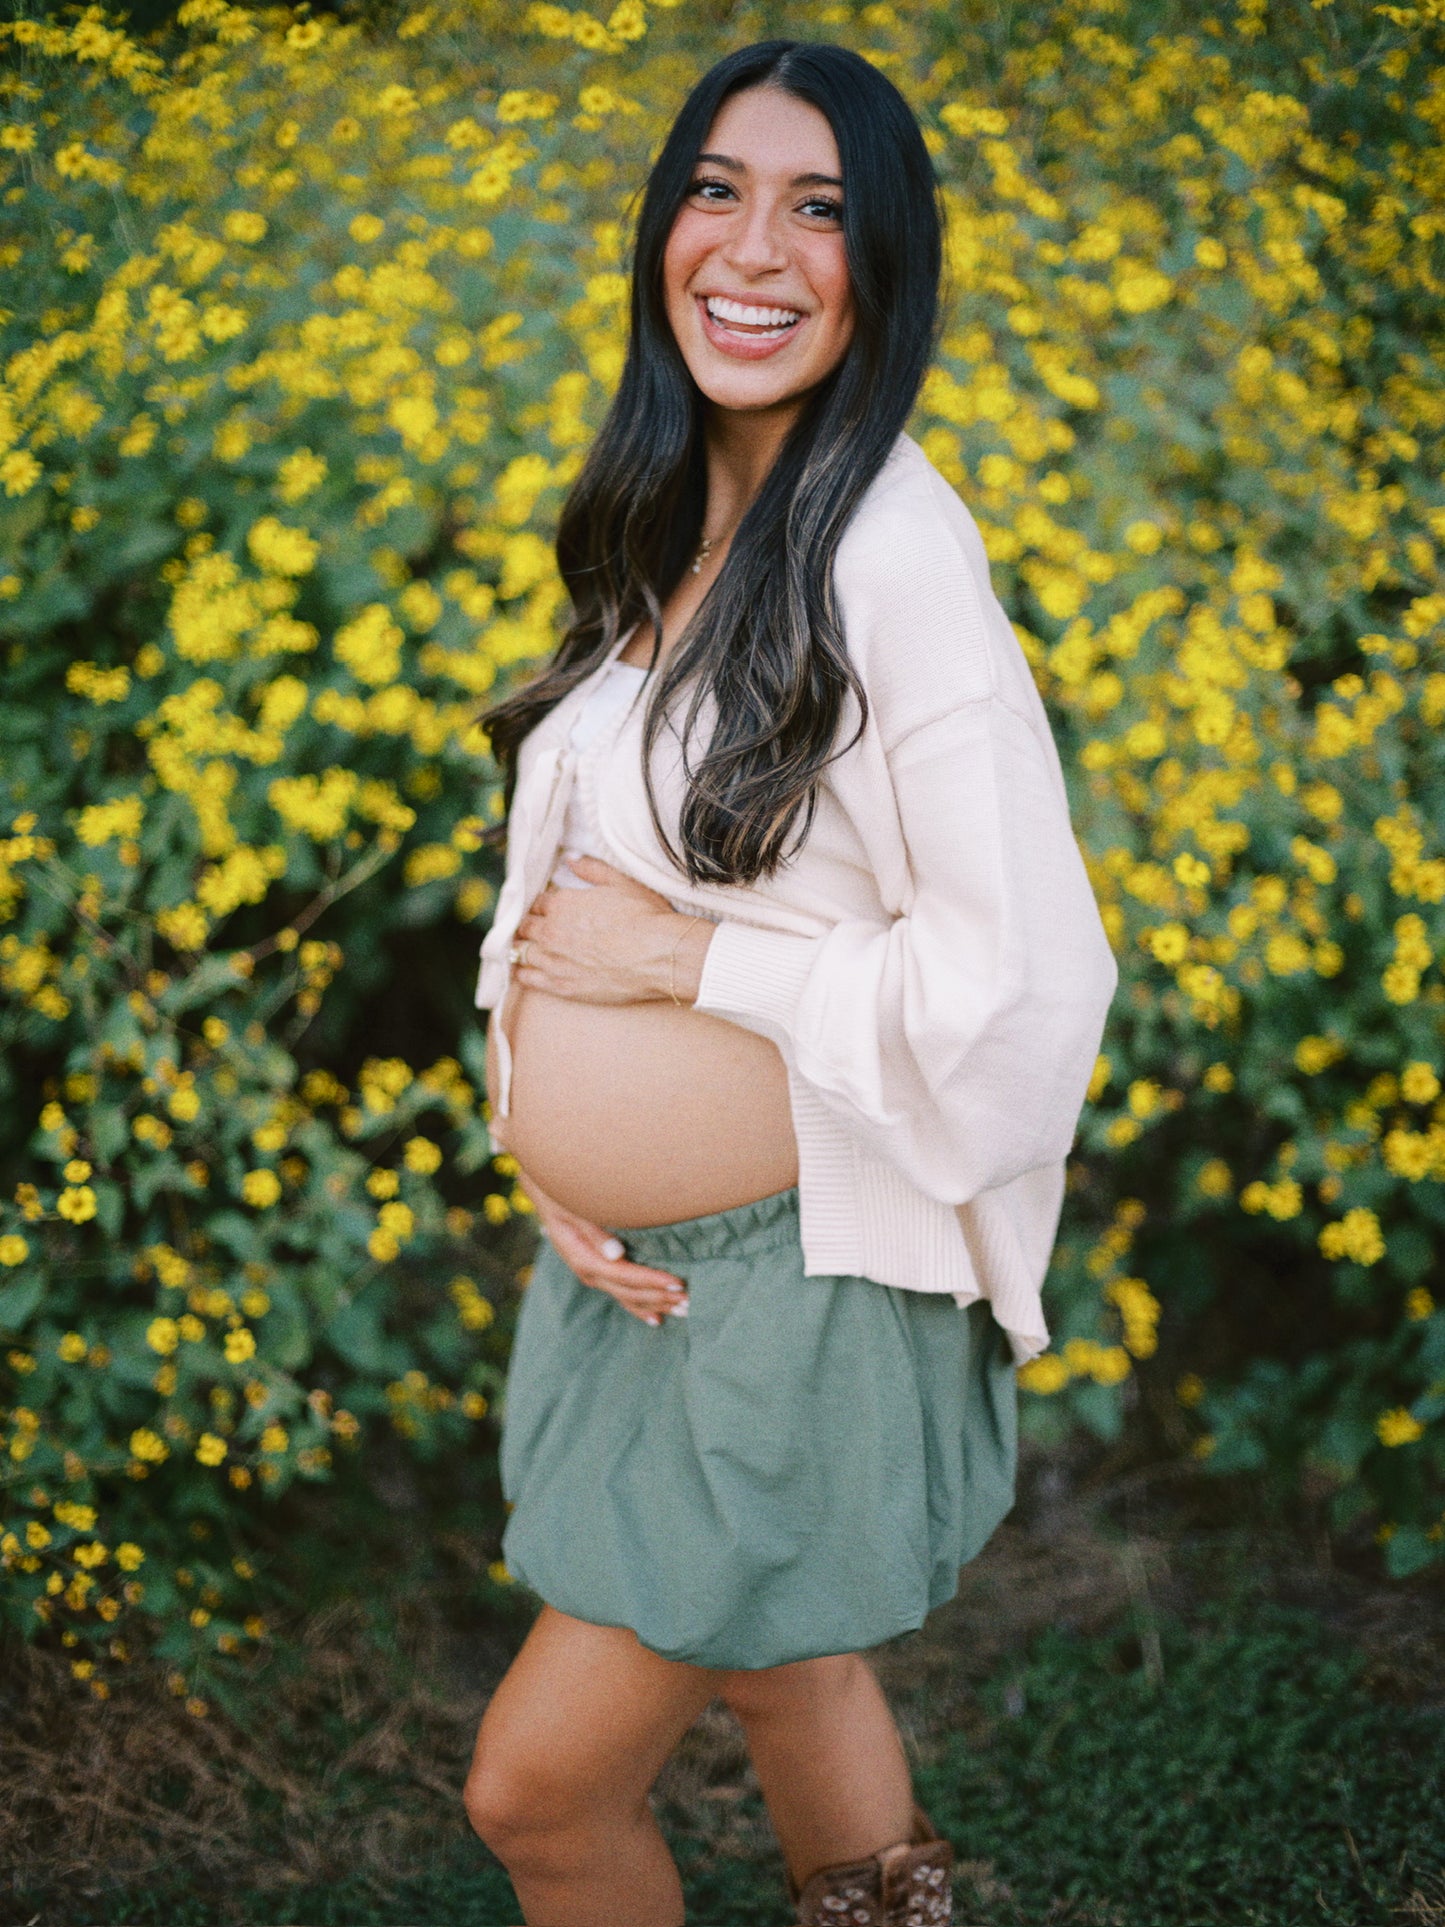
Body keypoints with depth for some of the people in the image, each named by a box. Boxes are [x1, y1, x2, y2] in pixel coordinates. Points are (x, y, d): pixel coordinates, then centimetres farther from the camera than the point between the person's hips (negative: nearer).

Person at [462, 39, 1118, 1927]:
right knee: (782, 1673, 23)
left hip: (802, 1277, -7)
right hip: (632, 1265, 7)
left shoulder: (893, 558, -21)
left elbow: (1019, 979, -24)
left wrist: (686, 955, -19)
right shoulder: (656, 533, 4)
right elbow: (557, 872, 14)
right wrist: (544, 1146, 0)